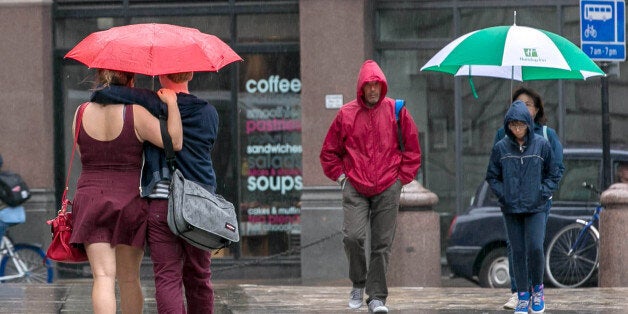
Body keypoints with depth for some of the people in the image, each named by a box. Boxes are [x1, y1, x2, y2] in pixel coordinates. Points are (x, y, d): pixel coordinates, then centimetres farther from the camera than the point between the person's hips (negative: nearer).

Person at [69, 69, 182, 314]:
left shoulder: (82, 114, 2)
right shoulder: (135, 113, -9)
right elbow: (175, 142, -18)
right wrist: (171, 103, -10)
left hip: (90, 196, 1)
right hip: (129, 199, -1)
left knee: (104, 276, -5)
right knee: (129, 279, 13)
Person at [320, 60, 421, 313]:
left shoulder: (396, 111, 4)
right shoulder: (346, 114, 5)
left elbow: (412, 148, 11)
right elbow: (329, 151, 14)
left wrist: (402, 177, 5)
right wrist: (341, 176, 6)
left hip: (388, 189, 0)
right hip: (355, 188, 0)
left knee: (382, 244, 0)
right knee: (353, 236, -16)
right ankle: (358, 284, 7)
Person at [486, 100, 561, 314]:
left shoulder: (542, 145, -3)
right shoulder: (501, 148, -1)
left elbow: (553, 175, 6)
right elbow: (492, 176, 9)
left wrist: (543, 193, -6)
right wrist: (503, 195, -4)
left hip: (536, 208, -2)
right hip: (511, 209, 2)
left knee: (535, 249, -13)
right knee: (518, 252, 4)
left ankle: (537, 288, 9)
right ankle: (523, 296, 13)